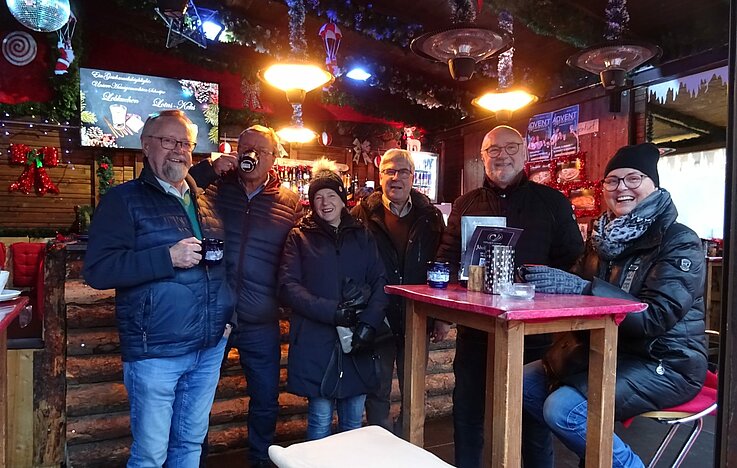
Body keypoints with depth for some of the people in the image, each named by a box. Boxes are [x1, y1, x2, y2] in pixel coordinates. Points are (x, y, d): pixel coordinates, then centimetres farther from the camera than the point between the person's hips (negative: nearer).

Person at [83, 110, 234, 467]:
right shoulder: (124, 199, -5)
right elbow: (97, 270, -15)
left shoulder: (204, 199, 12)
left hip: (211, 347, 6)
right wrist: (168, 257, -22)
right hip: (156, 352, -5)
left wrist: (226, 317, 12)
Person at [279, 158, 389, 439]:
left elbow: (380, 282, 5)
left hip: (357, 343, 3)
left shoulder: (362, 236, 12)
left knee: (353, 423, 12)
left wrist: (369, 323, -11)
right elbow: (288, 287, -6)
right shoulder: (300, 237, 4)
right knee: (321, 421, 4)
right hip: (315, 343, -2)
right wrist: (333, 311, -17)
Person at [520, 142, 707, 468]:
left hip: (665, 364, -7)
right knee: (524, 383, -4)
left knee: (563, 408, -25)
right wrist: (549, 281, -14)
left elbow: (656, 316, -26)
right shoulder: (604, 237, 8)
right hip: (610, 352, 7)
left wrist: (581, 287, -35)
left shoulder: (680, 243, -13)